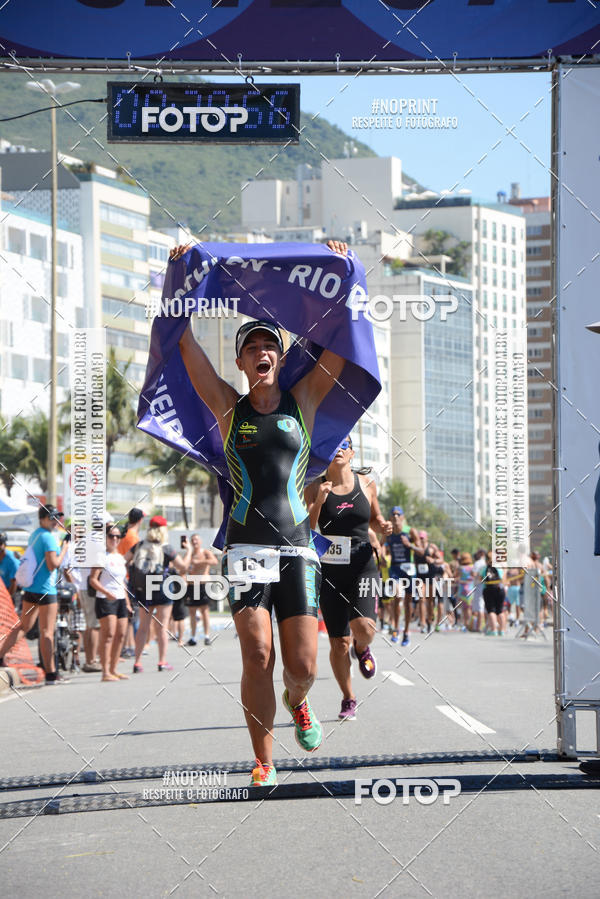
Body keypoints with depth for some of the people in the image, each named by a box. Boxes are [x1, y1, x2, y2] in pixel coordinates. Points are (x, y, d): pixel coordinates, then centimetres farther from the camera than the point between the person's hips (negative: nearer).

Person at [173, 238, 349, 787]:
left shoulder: (303, 401, 11)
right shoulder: (229, 408, 9)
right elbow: (183, 341, 7)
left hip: (298, 550, 1)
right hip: (246, 548, -1)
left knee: (302, 665, -2)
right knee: (258, 658, -12)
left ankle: (297, 701, 34)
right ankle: (264, 762, -2)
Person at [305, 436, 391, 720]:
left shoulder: (366, 484, 6)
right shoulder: (314, 489, 0)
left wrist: (382, 526, 0)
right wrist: (318, 503, -21)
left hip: (362, 565, 0)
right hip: (329, 569, 0)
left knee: (363, 626, -23)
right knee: (338, 643, 2)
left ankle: (361, 648, 15)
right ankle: (348, 699, 21)